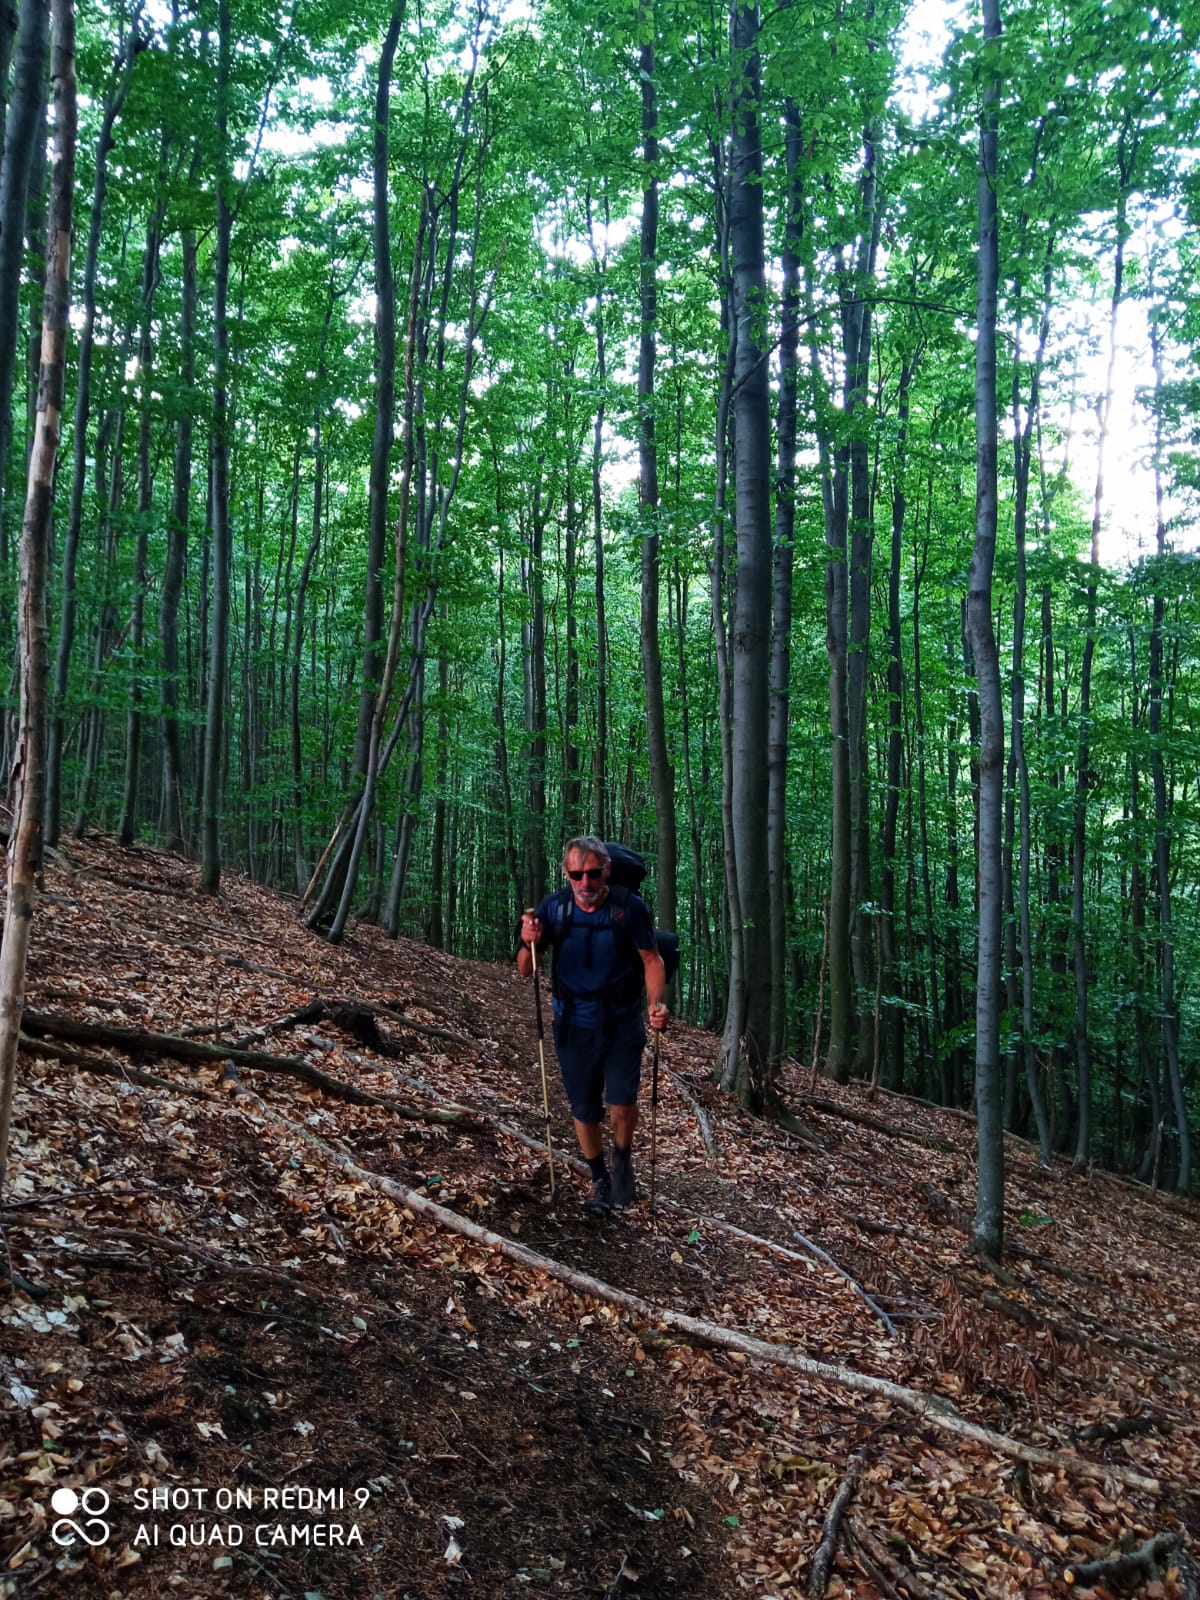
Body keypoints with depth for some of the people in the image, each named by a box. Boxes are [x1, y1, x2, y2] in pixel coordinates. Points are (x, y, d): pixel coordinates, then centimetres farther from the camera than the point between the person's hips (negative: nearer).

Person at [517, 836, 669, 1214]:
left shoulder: (631, 907, -14)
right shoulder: (553, 908, -9)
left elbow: (651, 960, -3)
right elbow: (525, 971, -5)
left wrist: (657, 1002, -19)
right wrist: (528, 943, -26)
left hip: (622, 1022, -2)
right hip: (574, 1026, 2)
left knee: (621, 1101, -13)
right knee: (584, 1109, 11)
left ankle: (623, 1160, 19)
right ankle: (599, 1179, 34)